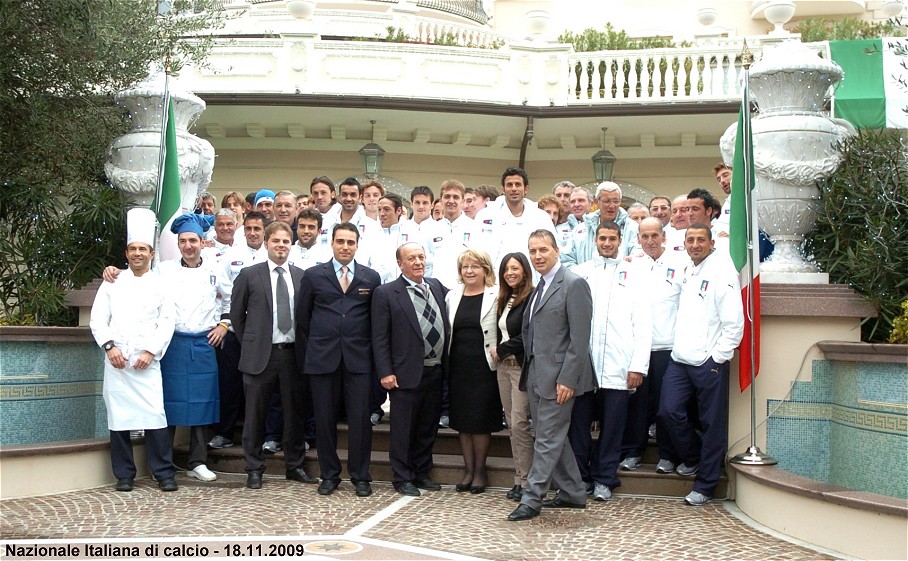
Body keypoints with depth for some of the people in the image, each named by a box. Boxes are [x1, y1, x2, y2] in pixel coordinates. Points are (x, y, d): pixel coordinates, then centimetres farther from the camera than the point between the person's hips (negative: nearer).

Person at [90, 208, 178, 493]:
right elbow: (98, 319, 7)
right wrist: (109, 346, -7)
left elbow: (167, 323, 3)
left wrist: (151, 352, -8)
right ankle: (124, 476, 13)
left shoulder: (160, 285, 9)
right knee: (118, 417, 3)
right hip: (116, 361, 2)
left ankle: (164, 474, 0)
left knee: (154, 416, -9)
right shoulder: (112, 283, 13)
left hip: (146, 362, -2)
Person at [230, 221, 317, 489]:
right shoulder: (249, 275, 0)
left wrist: (303, 346, 5)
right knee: (255, 414, 5)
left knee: (295, 412, 9)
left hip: (293, 353, 2)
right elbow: (237, 313, 6)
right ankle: (254, 469, 16)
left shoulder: (301, 276, 7)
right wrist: (249, 343, 5)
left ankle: (295, 465, 21)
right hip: (261, 354, -2)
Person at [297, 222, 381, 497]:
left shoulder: (371, 278, 7)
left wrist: (371, 349, 7)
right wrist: (312, 348, 9)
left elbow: (376, 318, 11)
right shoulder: (313, 275, 5)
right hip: (323, 358, 0)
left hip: (359, 358, 0)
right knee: (324, 419, 5)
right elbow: (302, 317, 10)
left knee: (360, 419, 0)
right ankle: (329, 475, 18)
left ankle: (360, 477, 12)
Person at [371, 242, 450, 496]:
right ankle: (403, 478, 15)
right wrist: (385, 372, -12)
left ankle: (422, 473, 26)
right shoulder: (386, 293, -5)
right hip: (406, 373, -5)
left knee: (428, 428, 14)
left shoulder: (437, 287, 11)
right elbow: (380, 338, -7)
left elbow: (446, 327, 17)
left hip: (436, 371, 5)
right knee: (403, 429, 3)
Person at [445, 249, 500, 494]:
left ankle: (480, 471, 14)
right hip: (458, 366, 5)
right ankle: (468, 469, 19)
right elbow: (447, 331, 14)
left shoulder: (496, 296, -4)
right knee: (462, 420, 9)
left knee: (481, 420, 1)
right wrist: (447, 361, 7)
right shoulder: (452, 296, 10)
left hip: (483, 366, -4)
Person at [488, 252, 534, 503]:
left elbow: (528, 336, -17)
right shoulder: (505, 299, 16)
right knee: (512, 424, 9)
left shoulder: (531, 298, -11)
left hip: (522, 367, -8)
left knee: (520, 425, -7)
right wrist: (498, 353, 2)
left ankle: (524, 480, 1)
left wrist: (501, 350, -7)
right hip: (504, 367, 8)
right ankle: (520, 477, 15)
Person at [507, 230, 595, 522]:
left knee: (548, 439, -2)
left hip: (558, 376, -9)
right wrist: (528, 371, 10)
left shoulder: (574, 284, -12)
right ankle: (573, 493, 26)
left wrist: (567, 380, -19)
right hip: (536, 375, 9)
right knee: (552, 437, 15)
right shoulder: (540, 286, 14)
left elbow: (579, 338, -16)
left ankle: (531, 500, 4)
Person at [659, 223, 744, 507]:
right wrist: (679, 347, 11)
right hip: (680, 358, 6)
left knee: (712, 424, 3)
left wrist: (718, 357, -13)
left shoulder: (722, 271, -7)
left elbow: (734, 322, -11)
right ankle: (692, 458, 27)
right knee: (669, 411, 1)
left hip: (709, 361, -6)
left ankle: (705, 486, 13)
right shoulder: (686, 271, 15)